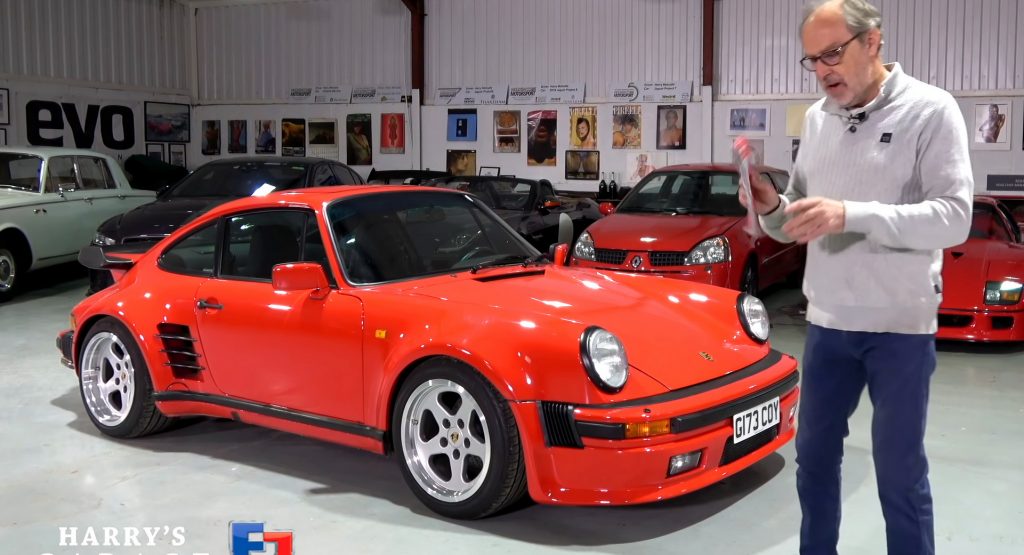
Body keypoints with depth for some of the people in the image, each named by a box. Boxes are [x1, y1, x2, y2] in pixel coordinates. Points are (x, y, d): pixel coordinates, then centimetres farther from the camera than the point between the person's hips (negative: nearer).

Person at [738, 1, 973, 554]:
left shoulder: (930, 110, -8)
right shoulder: (816, 119, 8)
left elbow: (954, 217, -17)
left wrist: (851, 214, -28)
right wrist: (773, 208, -10)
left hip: (900, 325, -5)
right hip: (827, 321, 5)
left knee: (899, 471, 4)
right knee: (813, 455, 15)